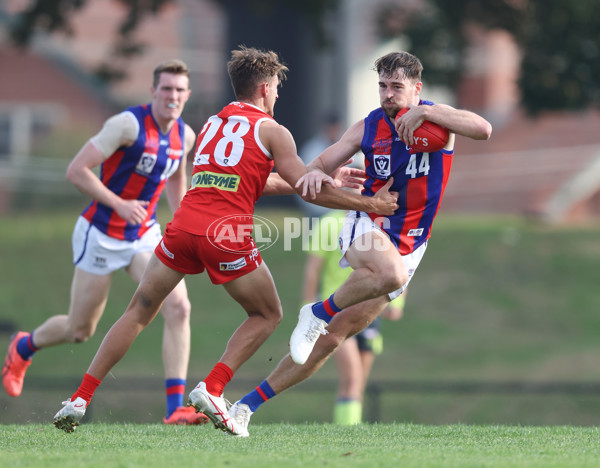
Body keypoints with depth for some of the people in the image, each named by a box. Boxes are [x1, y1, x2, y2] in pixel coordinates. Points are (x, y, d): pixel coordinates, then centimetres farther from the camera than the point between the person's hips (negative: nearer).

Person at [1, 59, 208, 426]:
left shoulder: (185, 135, 0)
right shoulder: (128, 124, -21)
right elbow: (76, 170, -21)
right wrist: (119, 204, -29)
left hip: (145, 236, 5)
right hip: (102, 236, -5)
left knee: (178, 308, -18)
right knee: (80, 330, 9)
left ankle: (176, 408, -18)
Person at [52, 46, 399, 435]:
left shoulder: (213, 123, 25)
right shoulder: (271, 130, 6)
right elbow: (310, 190, 4)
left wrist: (327, 178, 35)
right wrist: (369, 205, 14)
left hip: (184, 225, 5)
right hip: (226, 233, -5)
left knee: (139, 313, 13)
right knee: (268, 315, 16)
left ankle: (80, 399, 4)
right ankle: (212, 389, -2)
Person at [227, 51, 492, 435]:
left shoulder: (437, 117, -3)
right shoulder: (368, 127, 1)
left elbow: (483, 129, -22)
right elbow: (324, 162, 5)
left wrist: (424, 113, -27)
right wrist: (314, 172, -20)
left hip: (407, 246, 1)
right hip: (367, 226, -1)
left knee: (334, 337, -2)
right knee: (390, 273, -40)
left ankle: (249, 404, 4)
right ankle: (317, 313, -17)